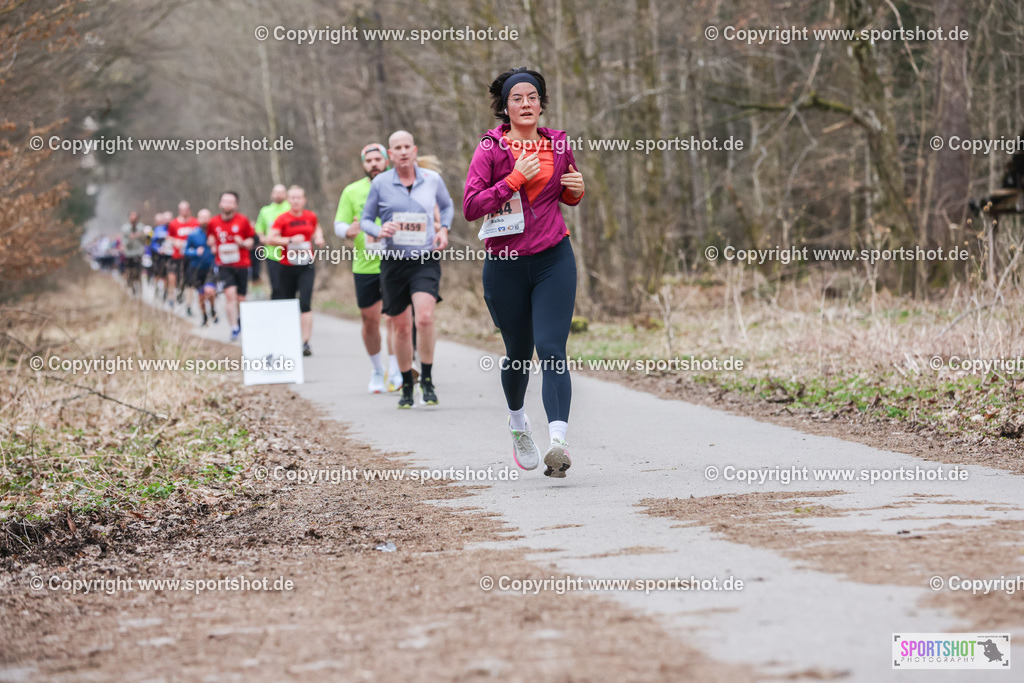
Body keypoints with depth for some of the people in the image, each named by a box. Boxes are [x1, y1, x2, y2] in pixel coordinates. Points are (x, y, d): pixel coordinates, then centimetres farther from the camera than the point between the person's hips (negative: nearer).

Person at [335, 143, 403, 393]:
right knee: (370, 320, 6)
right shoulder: (352, 191, 8)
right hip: (365, 266, 2)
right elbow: (339, 224, 7)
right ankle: (377, 370, 23)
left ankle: (394, 372, -10)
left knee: (393, 317, -12)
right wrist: (349, 230, -16)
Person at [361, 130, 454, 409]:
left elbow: (447, 206, 22)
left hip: (426, 261, -1)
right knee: (401, 327, 6)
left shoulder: (432, 179, 3)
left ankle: (427, 379, -7)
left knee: (425, 317, -22)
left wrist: (444, 229, 5)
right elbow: (366, 219, 7)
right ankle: (406, 386, 23)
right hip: (394, 262, 1)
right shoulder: (380, 183, -1)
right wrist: (379, 230, -15)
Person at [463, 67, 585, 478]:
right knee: (518, 352, 12)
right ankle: (517, 422, 42)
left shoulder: (558, 145, 7)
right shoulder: (491, 148, -3)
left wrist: (576, 190, 0)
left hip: (553, 259, 1)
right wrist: (515, 179, -19)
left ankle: (558, 441, -28)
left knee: (551, 349, -15)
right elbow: (470, 206, -12)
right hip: (505, 266, -1)